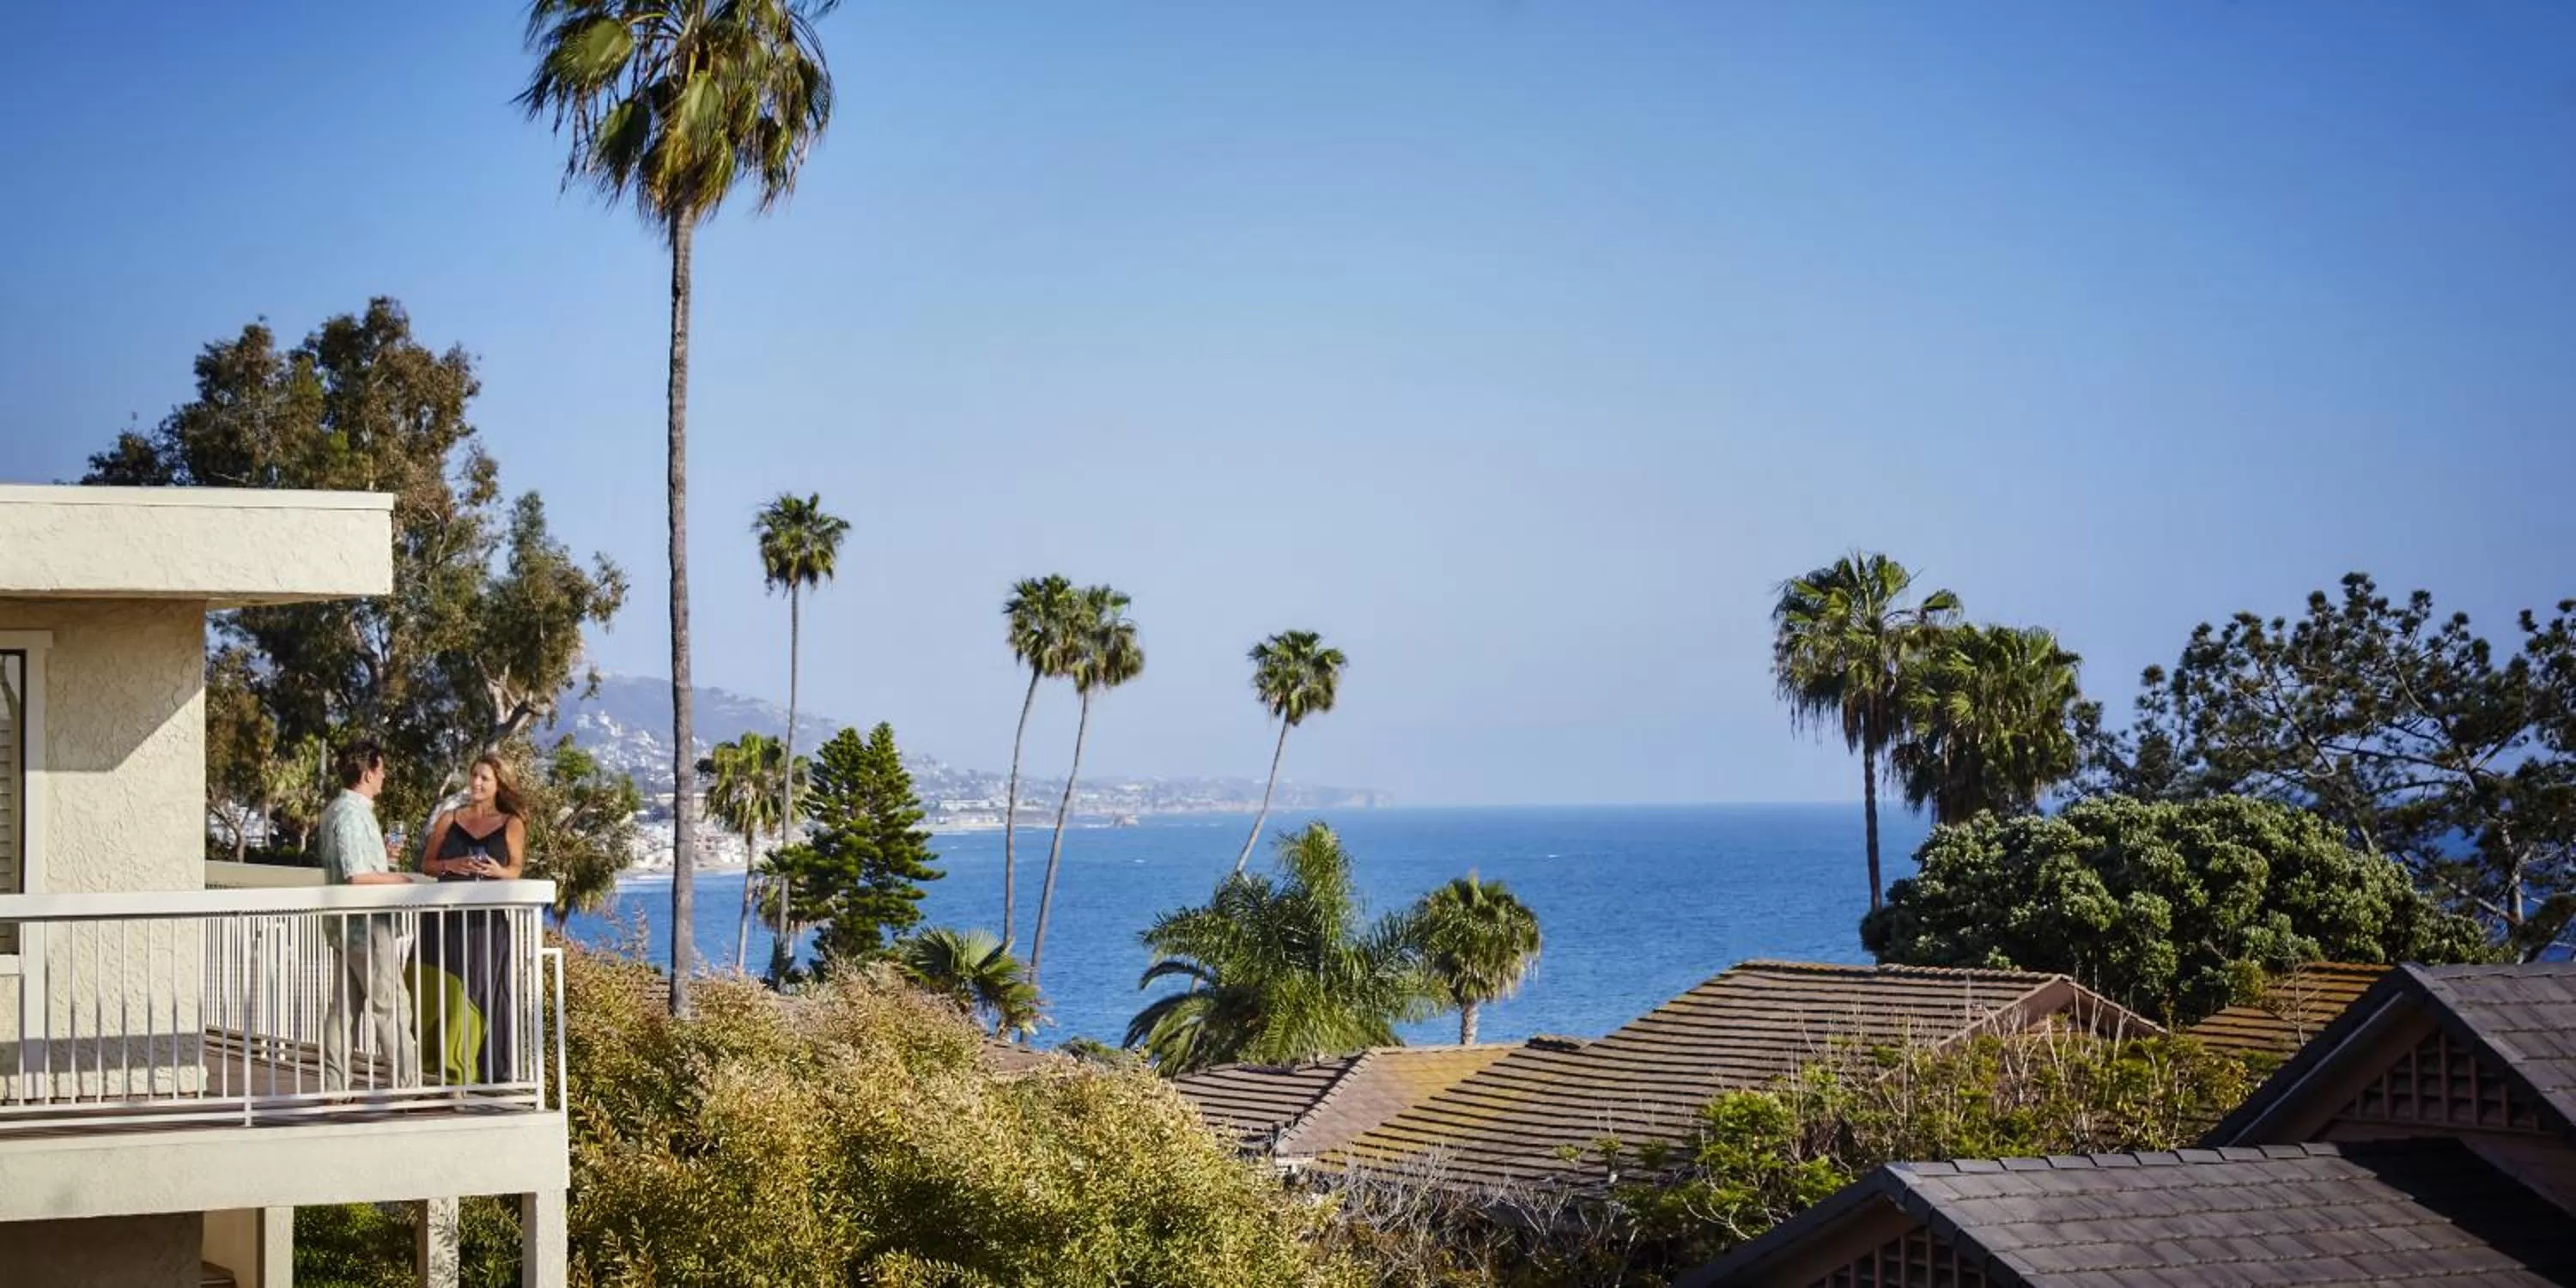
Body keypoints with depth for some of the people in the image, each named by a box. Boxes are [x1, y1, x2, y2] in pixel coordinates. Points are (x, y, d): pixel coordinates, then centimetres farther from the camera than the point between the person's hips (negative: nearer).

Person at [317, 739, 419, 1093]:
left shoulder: (337, 809, 14)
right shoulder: (351, 813, -17)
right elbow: (356, 875, -22)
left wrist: (382, 858, 20)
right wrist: (399, 879, -11)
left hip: (347, 921, 10)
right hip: (365, 920, -10)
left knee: (346, 1004, 10)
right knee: (391, 1004, -6)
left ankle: (334, 1084, 12)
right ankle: (407, 1081, -3)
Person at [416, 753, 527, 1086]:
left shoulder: (511, 825, 10)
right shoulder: (449, 820, 13)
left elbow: (516, 870, 2)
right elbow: (426, 864, 10)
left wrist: (498, 871, -20)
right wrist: (452, 865, -10)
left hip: (487, 921, -1)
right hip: (446, 919, 1)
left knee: (482, 993, -4)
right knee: (445, 993, -5)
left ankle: (490, 1070, -1)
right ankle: (448, 1068, -3)